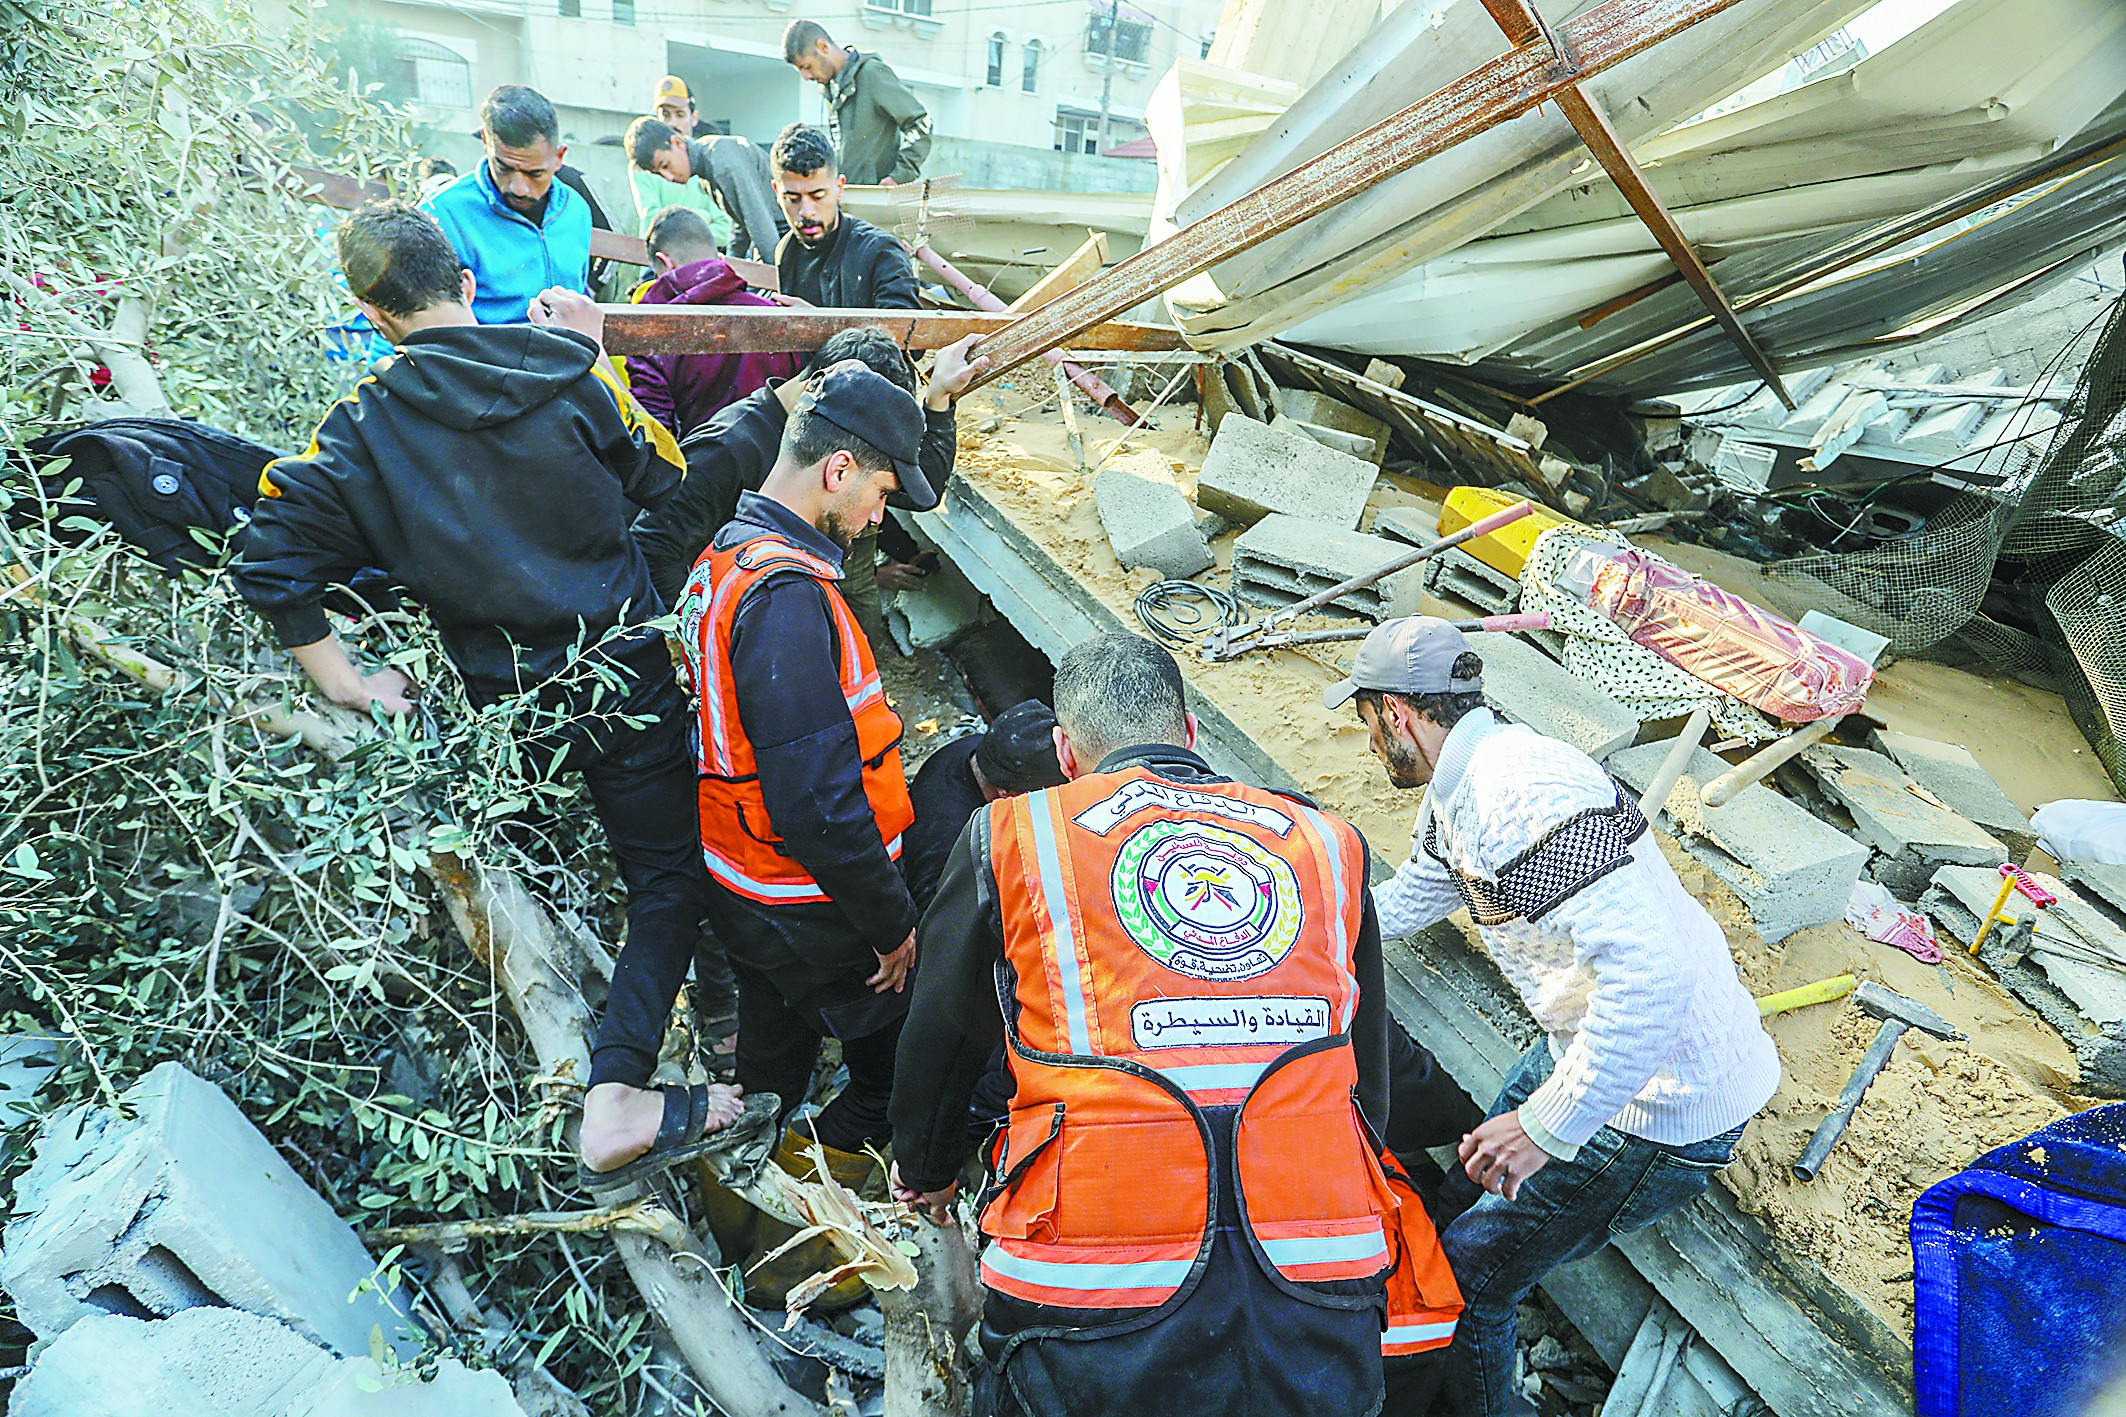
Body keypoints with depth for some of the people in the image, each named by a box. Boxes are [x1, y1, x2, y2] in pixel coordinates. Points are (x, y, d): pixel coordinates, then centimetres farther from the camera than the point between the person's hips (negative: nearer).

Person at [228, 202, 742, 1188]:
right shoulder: (567, 373, -7)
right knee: (669, 872, 7)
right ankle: (617, 1088, -5)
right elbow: (660, 478, 7)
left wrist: (343, 682, 2)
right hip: (629, 675, -2)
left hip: (510, 706, 2)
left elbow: (270, 562, -8)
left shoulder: (364, 429, -5)